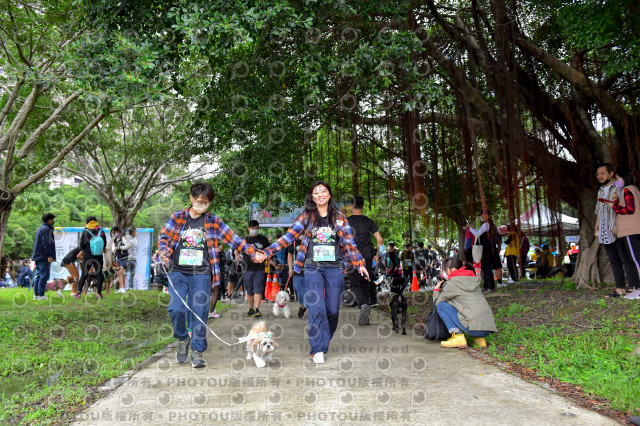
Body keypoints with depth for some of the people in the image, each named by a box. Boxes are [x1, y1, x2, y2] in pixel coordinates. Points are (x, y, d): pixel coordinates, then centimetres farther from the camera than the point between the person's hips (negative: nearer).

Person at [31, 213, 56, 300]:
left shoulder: (41, 228, 20)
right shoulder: (46, 229, -12)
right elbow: (46, 244, -19)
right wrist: (49, 255, -20)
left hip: (38, 256, 10)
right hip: (43, 257, -10)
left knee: (39, 275, 13)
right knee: (44, 275, -9)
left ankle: (36, 294, 16)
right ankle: (41, 295, -9)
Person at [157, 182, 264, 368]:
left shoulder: (213, 222, 8)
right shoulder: (177, 217, 10)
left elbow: (233, 239, 5)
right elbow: (163, 236, 6)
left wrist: (253, 253, -2)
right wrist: (163, 251, -15)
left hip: (201, 274, 0)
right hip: (178, 272, 0)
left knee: (200, 313, -1)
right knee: (176, 309, -12)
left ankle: (197, 351, 12)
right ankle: (183, 339, 16)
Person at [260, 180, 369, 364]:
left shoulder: (339, 217, 8)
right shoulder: (307, 217, 4)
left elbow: (349, 243, 10)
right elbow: (289, 236, -1)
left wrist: (360, 264, 3)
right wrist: (267, 251, -9)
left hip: (334, 268, 2)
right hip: (313, 268, -1)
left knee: (333, 309, 5)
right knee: (317, 308, -10)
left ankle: (324, 338, 32)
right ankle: (318, 349, -1)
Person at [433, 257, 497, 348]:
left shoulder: (451, 284, 1)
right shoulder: (474, 280, 21)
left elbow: (437, 302, 10)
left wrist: (436, 290, 30)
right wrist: (443, 290, 36)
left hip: (475, 328, -7)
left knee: (441, 305, 2)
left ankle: (458, 337, -8)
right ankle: (479, 338, 16)